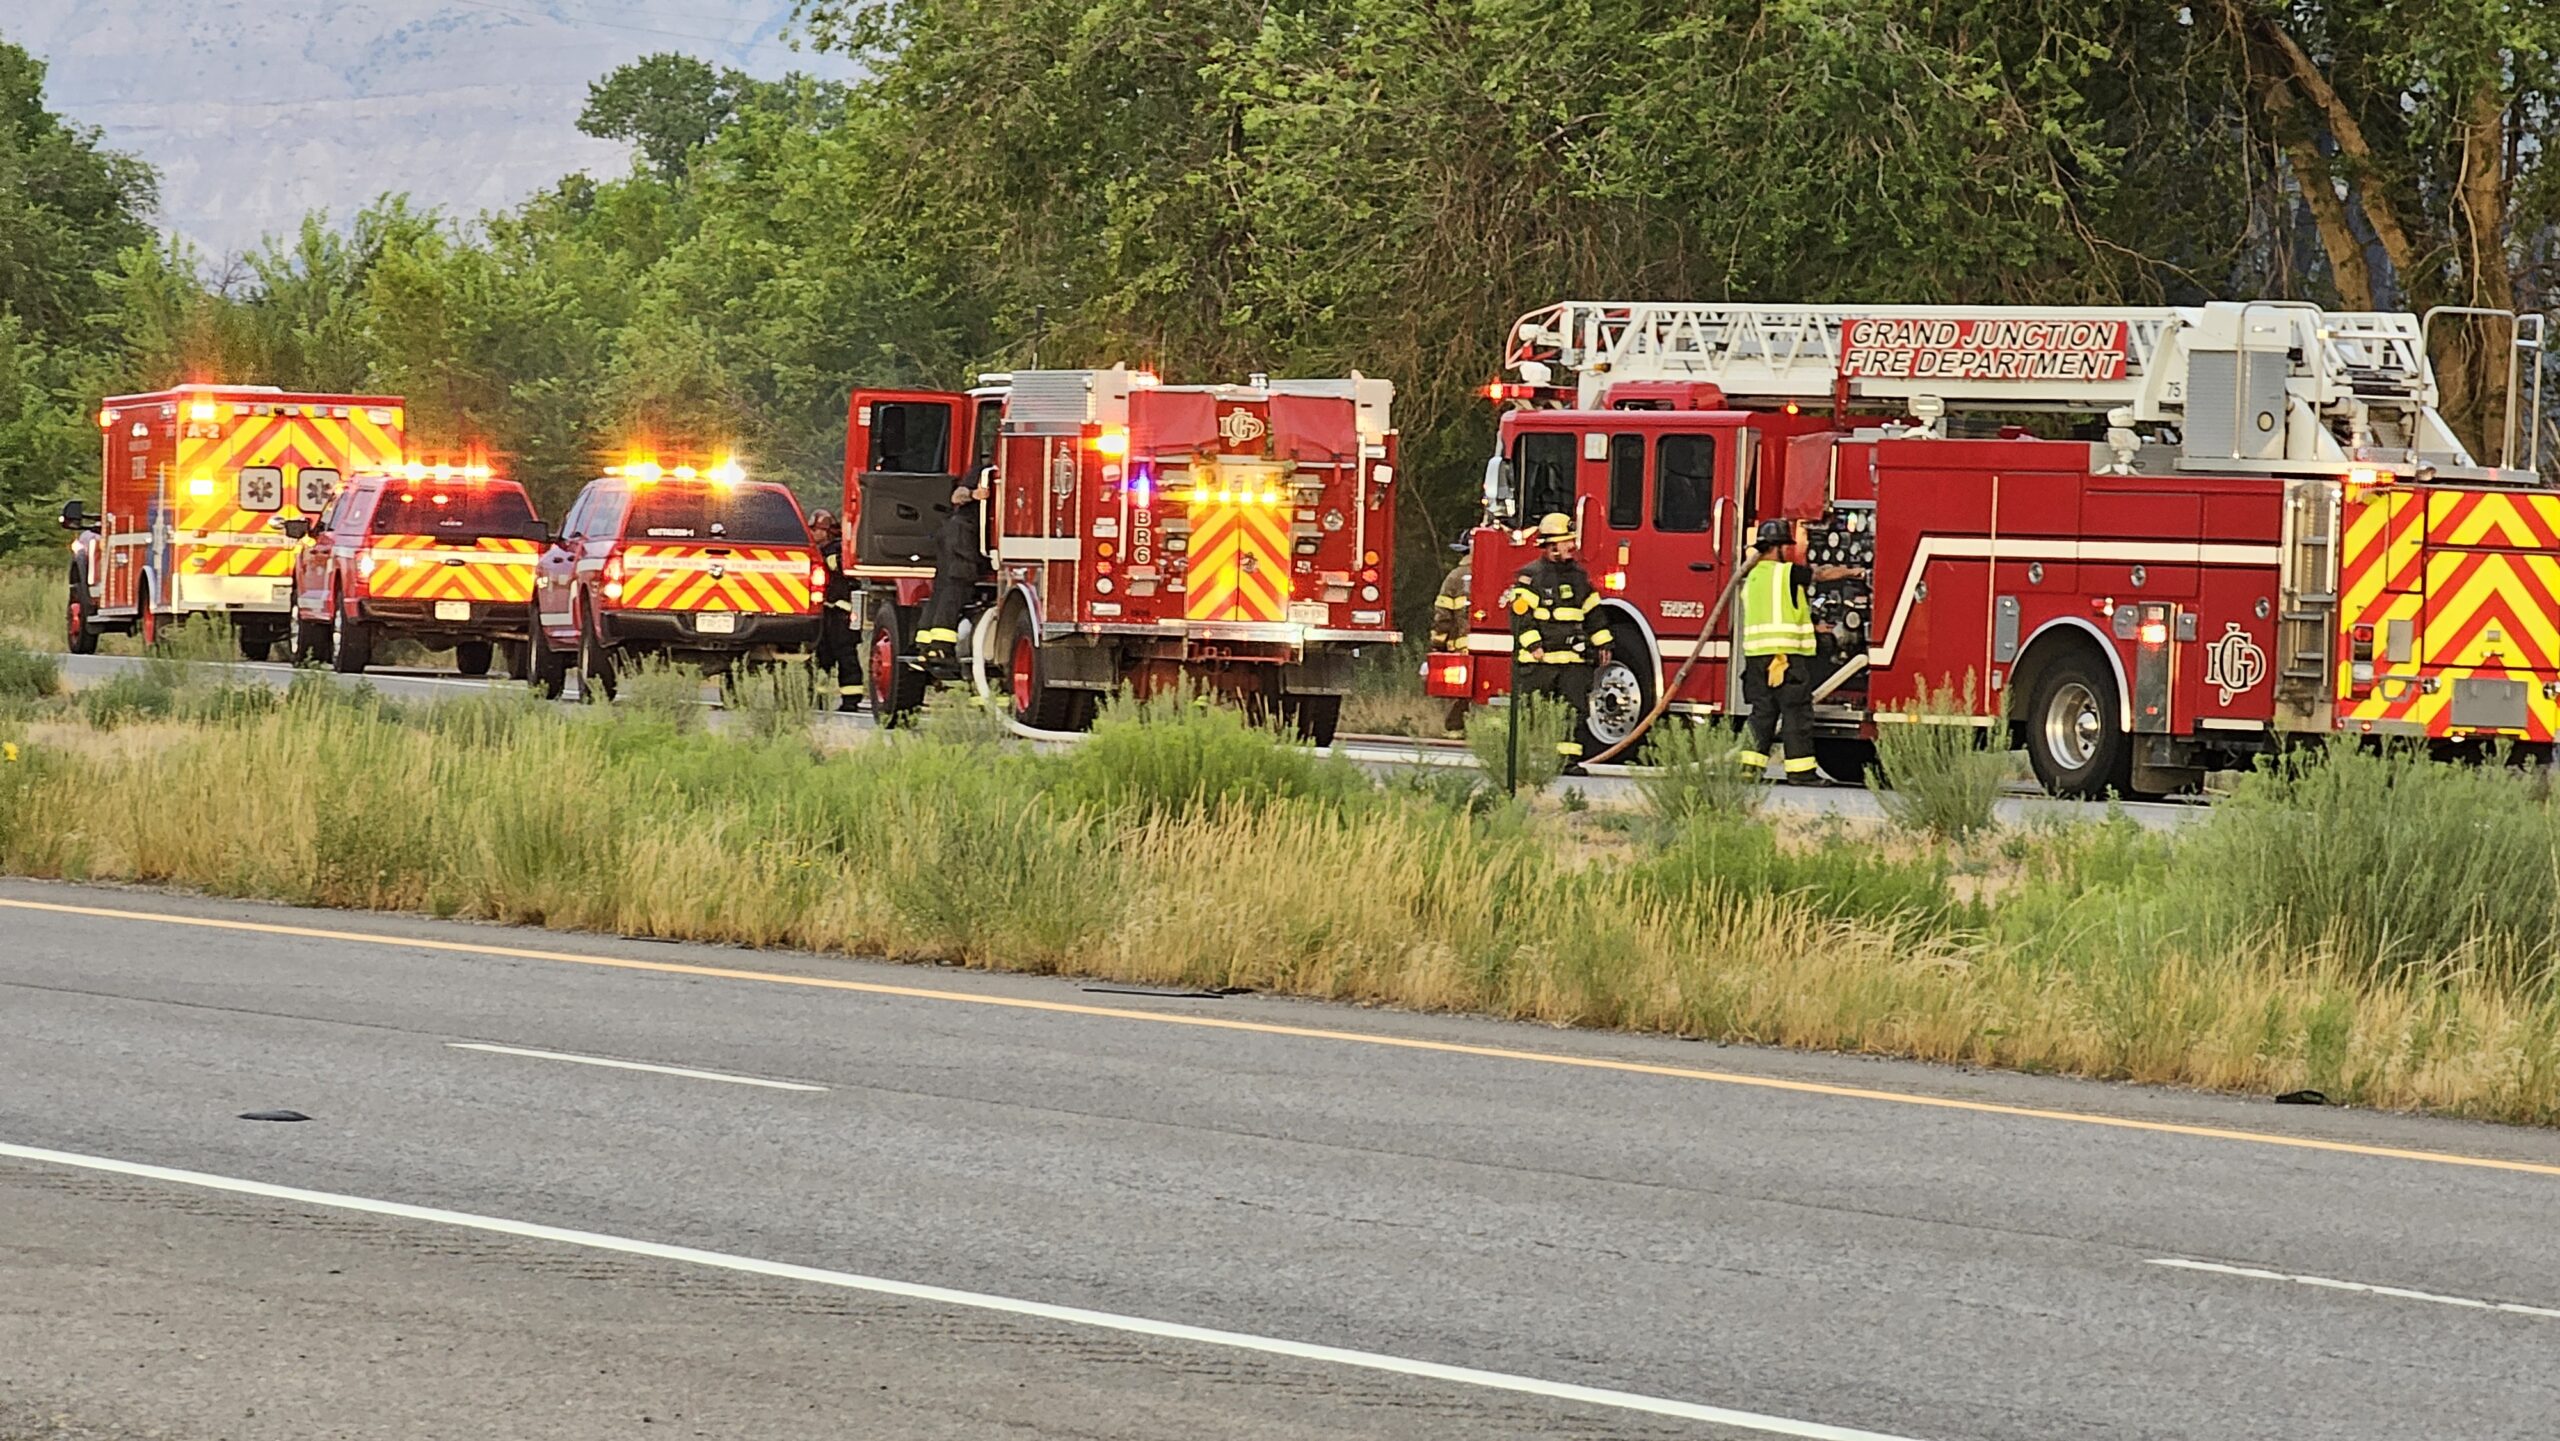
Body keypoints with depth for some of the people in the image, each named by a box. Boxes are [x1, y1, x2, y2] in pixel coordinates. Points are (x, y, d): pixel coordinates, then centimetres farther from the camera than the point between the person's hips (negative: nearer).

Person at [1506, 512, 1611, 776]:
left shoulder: (1579, 576, 16)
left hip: (1574, 659, 5)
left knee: (1575, 709, -5)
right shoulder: (1530, 576, -3)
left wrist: (1602, 644, 17)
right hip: (1538, 661, -5)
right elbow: (1520, 613, -8)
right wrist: (1533, 644, -16)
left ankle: (1571, 759, -4)